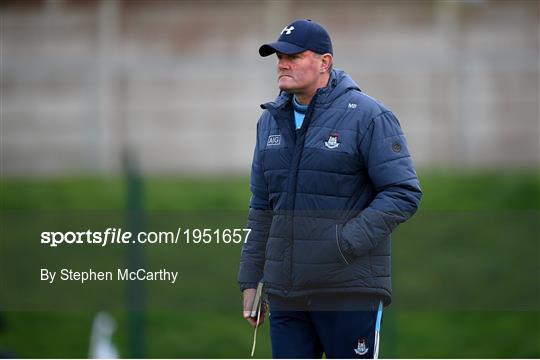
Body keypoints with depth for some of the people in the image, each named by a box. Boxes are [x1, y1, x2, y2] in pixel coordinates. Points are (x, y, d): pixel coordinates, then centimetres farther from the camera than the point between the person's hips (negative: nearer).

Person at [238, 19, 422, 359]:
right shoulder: (271, 120, 14)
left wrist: (343, 243, -19)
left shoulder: (368, 116, -7)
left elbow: (404, 193, -11)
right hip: (285, 293, 6)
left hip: (350, 292, -6)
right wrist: (250, 282, 15)